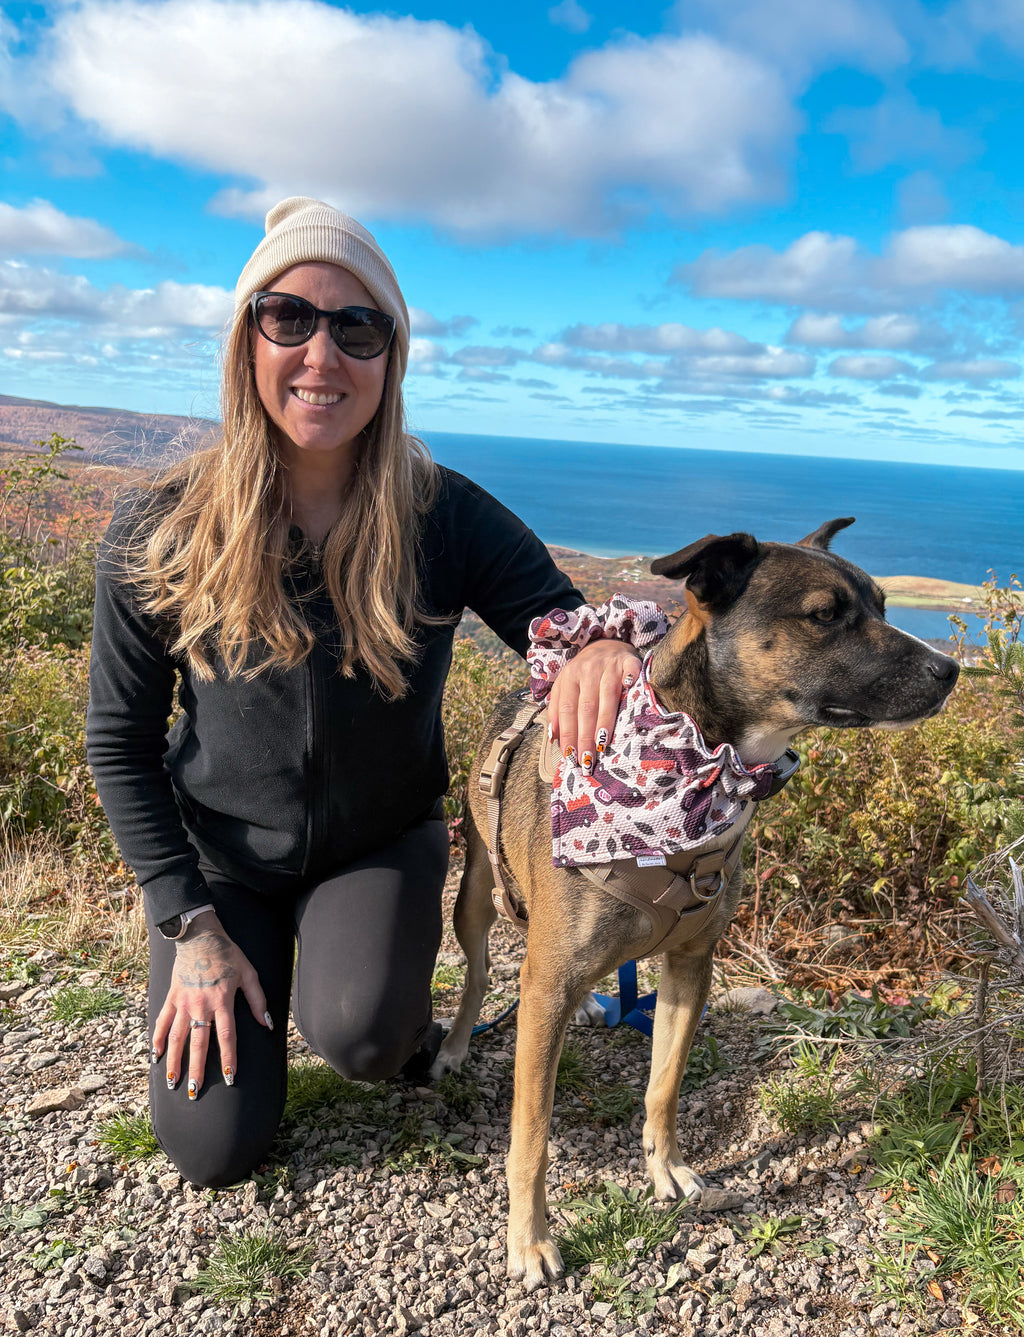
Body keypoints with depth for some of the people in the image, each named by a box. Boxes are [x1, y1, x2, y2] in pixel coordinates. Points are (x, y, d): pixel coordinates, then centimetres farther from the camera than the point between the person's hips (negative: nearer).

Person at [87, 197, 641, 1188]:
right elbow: (119, 742, -7)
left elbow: (568, 631, -13)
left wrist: (601, 644, -41)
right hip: (219, 856, 1)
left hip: (383, 842, 0)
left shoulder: (445, 520, -18)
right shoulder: (159, 533, -17)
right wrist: (189, 925, -10)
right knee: (212, 1150, 1)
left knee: (356, 1034, -28)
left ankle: (401, 1004, 10)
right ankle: (257, 956, 31)